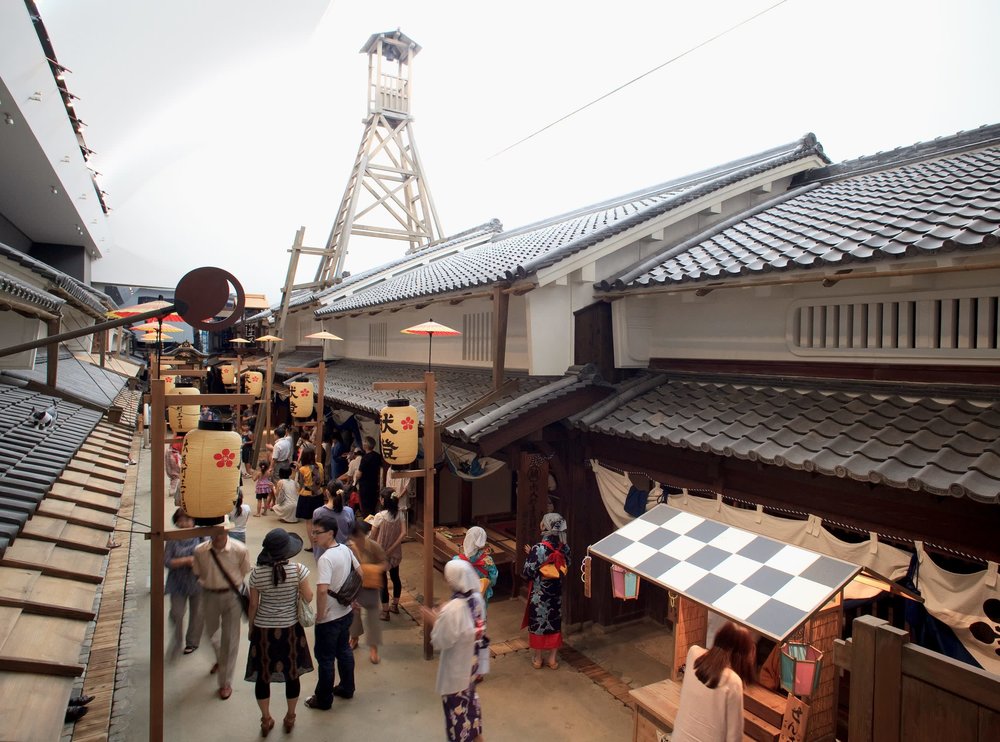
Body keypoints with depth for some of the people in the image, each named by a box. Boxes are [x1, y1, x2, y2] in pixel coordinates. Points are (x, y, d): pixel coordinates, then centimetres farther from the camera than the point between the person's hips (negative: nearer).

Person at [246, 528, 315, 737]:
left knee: (263, 675, 18)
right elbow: (308, 598, -10)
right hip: (290, 629, -1)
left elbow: (253, 604, -4)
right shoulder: (298, 569, -17)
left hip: (263, 629, 1)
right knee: (292, 674, 16)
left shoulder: (257, 573, -13)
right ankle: (290, 717, 31)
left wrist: (251, 628, 12)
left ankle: (266, 720, 31)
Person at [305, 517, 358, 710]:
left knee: (325, 658, 10)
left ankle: (323, 699, 25)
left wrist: (320, 614, -22)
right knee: (344, 651, 23)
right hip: (345, 612, 8)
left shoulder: (326, 559, -27)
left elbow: (322, 590, -36)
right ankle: (347, 688, 38)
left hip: (329, 618, -8)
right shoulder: (346, 550, -2)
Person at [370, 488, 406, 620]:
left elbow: (373, 536, -14)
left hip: (381, 553, -5)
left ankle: (385, 612, 14)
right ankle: (395, 606, 34)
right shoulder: (399, 515, -7)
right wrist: (392, 547, -11)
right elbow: (403, 532, -14)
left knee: (383, 581, 6)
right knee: (395, 577, 20)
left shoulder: (380, 516, -21)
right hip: (395, 553, 5)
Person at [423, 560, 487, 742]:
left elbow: (440, 642, -23)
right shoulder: (477, 598, -11)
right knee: (470, 696, 29)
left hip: (456, 667, -7)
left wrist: (435, 621, -10)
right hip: (472, 660, 8)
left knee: (456, 704, 15)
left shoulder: (452, 609, -34)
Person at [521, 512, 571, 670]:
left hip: (539, 595, -4)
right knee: (555, 624, 18)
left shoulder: (538, 548, -24)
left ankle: (537, 659, 26)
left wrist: (529, 555, 0)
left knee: (537, 624, 13)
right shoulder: (564, 548, -7)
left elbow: (527, 573, -20)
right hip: (556, 594, 4)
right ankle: (553, 659, 29)